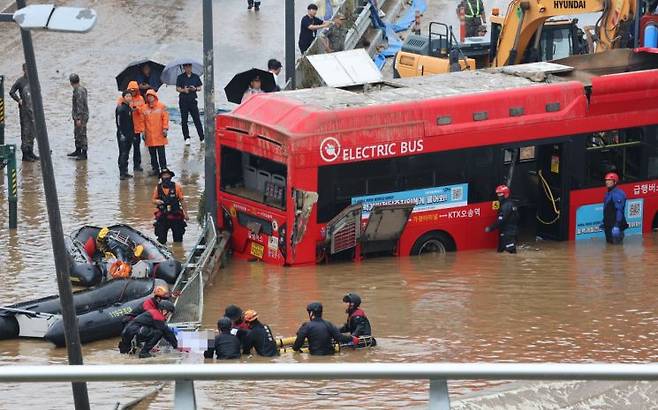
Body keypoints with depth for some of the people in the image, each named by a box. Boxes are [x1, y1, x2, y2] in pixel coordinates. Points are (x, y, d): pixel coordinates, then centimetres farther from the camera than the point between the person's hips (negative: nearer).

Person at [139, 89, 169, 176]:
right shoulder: (144, 108, 5)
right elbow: (142, 121, 8)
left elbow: (165, 118, -2)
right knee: (152, 153, 9)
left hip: (159, 135, -3)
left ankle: (163, 168, 5)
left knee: (161, 153, 0)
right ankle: (155, 169, 17)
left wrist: (165, 129, -8)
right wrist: (143, 131, 3)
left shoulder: (161, 106, -2)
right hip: (149, 135, 3)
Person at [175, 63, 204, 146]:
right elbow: (177, 88, 2)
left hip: (193, 100, 0)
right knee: (184, 120, 2)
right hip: (183, 100, 0)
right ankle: (187, 138, 10)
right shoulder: (180, 77, 4)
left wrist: (195, 89, -11)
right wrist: (183, 90, -18)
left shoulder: (195, 77, 8)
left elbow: (199, 88, 10)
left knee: (197, 119, -4)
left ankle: (202, 137, -4)